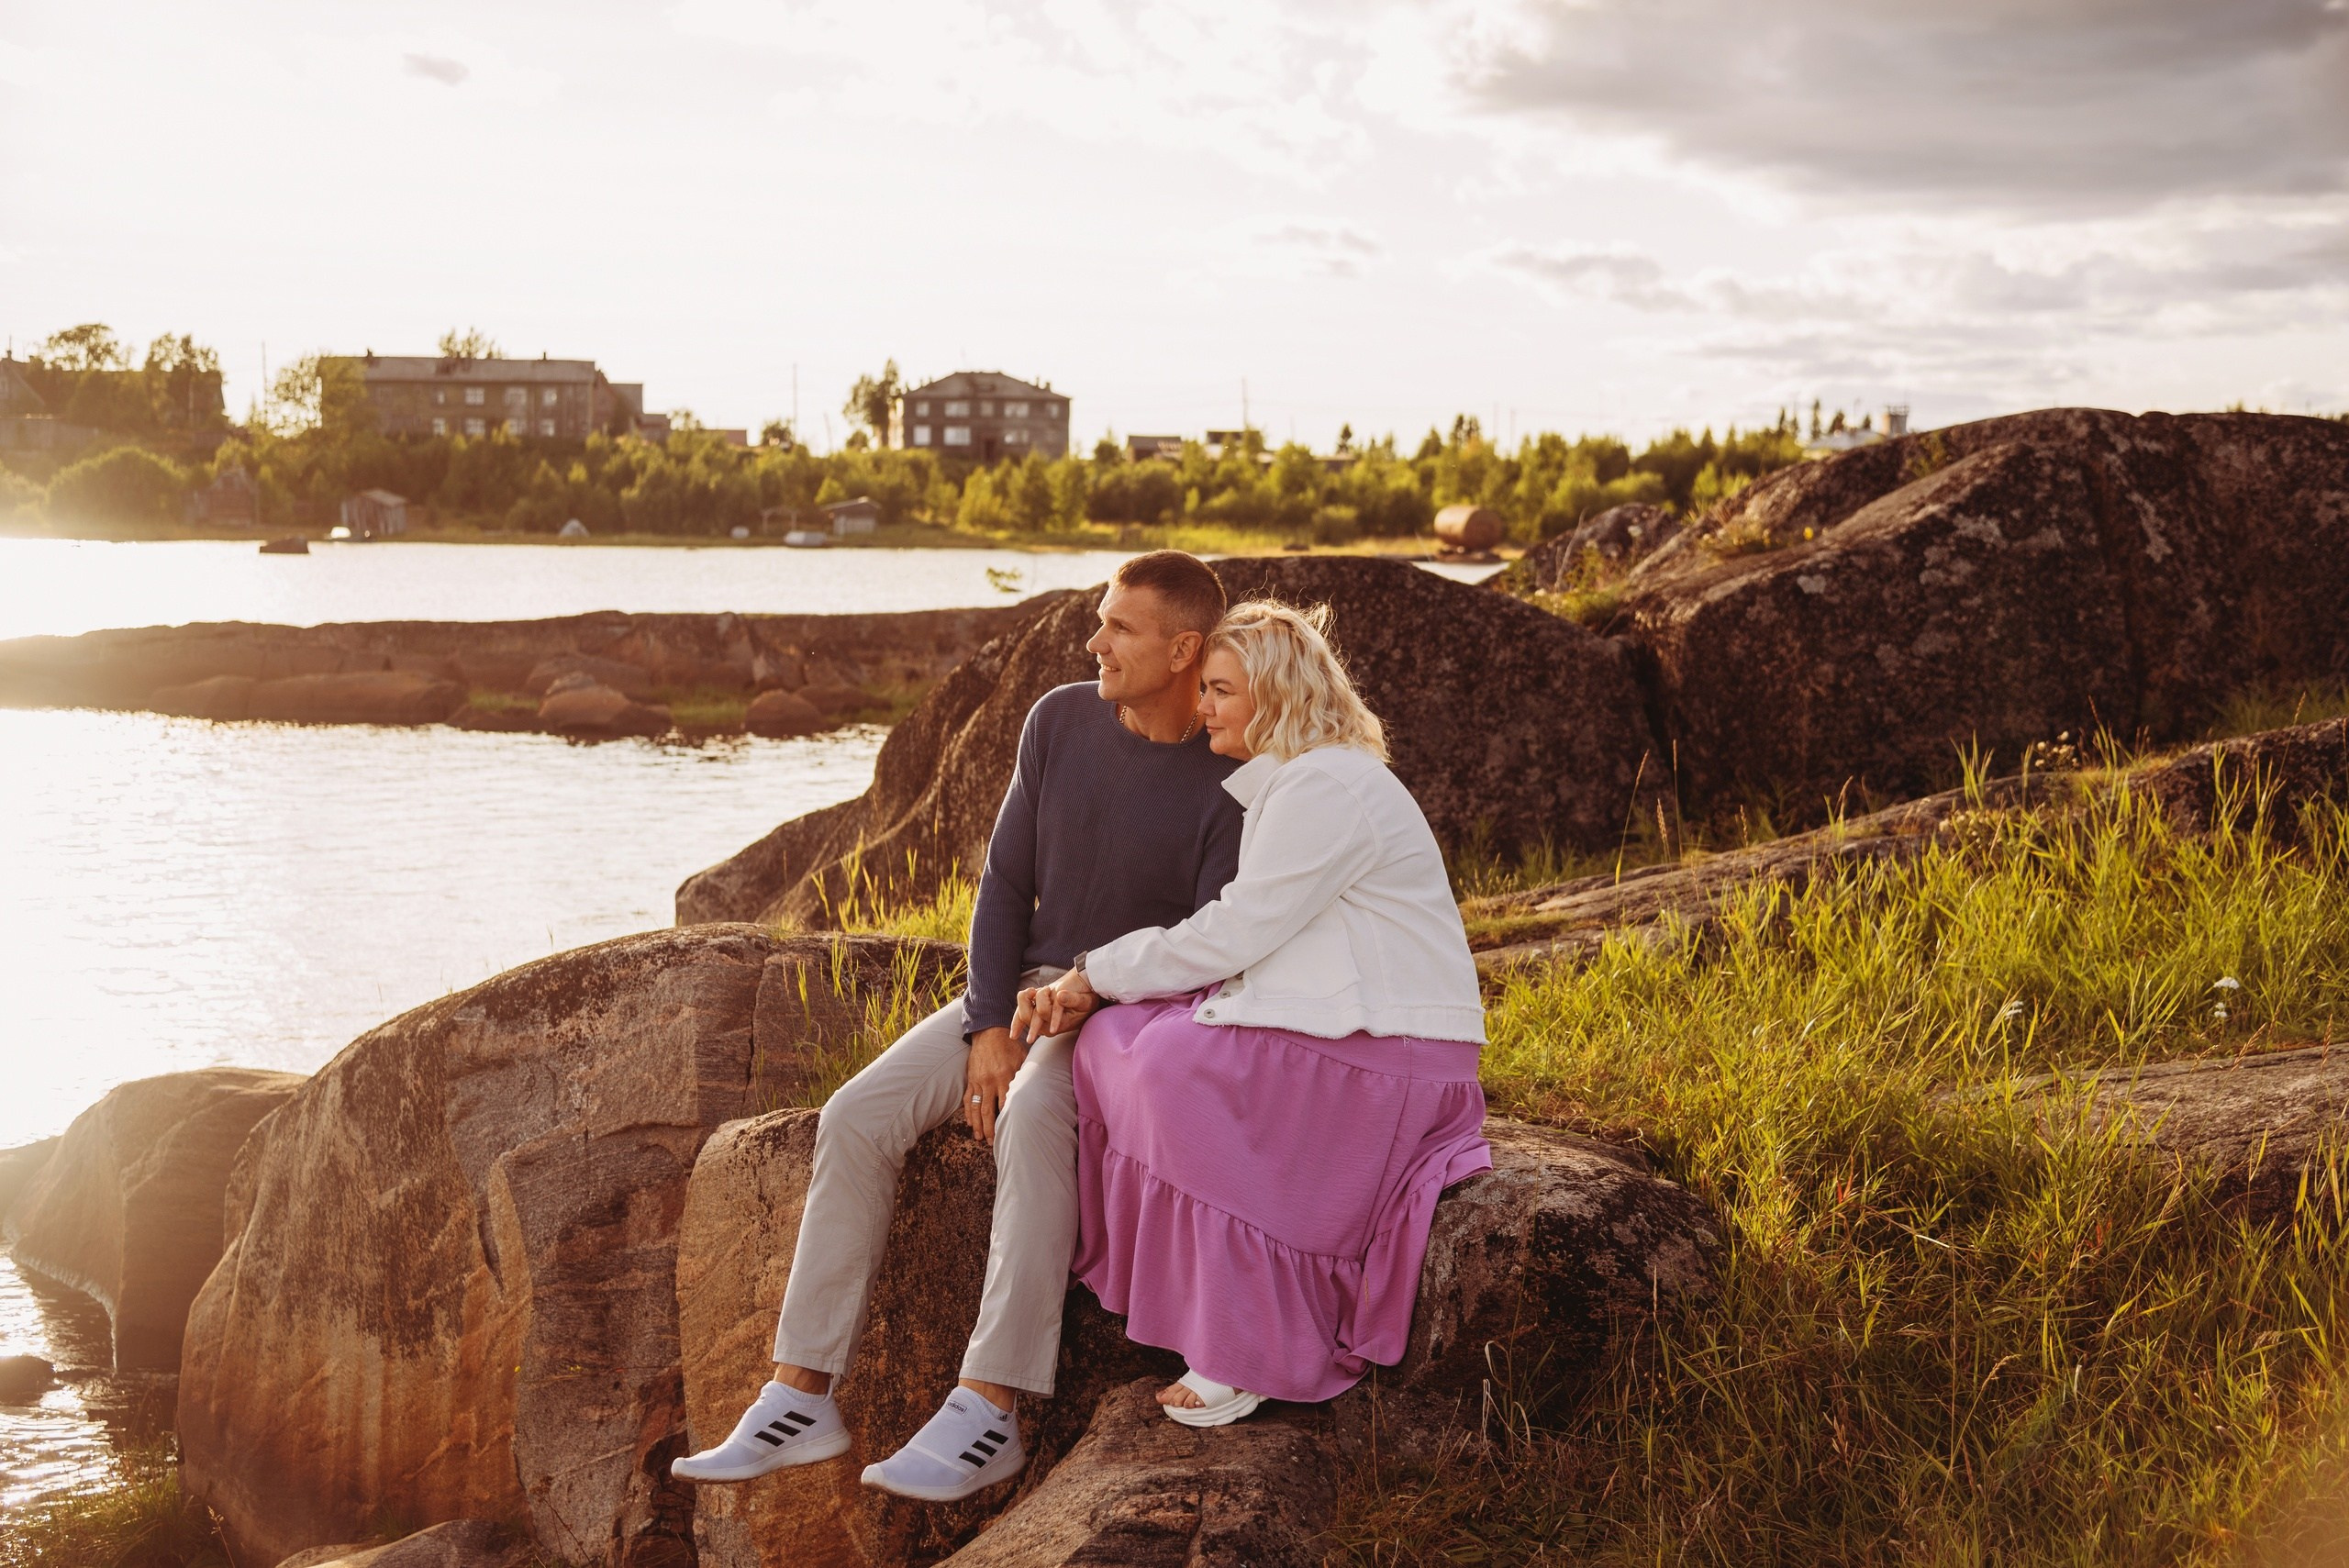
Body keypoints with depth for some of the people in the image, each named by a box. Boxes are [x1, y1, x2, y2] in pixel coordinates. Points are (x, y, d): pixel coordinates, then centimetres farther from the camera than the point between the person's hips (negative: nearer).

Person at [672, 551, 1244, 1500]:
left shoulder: (1237, 781, -13)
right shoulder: (1059, 722, 2)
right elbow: (1006, 885, 4)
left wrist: (1080, 1012, -21)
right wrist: (988, 1030, -8)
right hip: (1024, 992, 5)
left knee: (1032, 1120, -38)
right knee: (857, 1117, -17)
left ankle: (988, 1413, -39)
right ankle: (799, 1402, -16)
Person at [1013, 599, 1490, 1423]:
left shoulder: (1324, 786, -16)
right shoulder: (1286, 782, 17)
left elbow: (1233, 936, -18)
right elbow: (1232, 931, 14)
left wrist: (1096, 975, -7)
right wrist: (1090, 985, 2)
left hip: (1393, 1050, -10)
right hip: (1323, 1017, 10)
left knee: (1181, 1071, -28)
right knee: (1116, 1040, -6)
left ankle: (1249, 1353, -17)